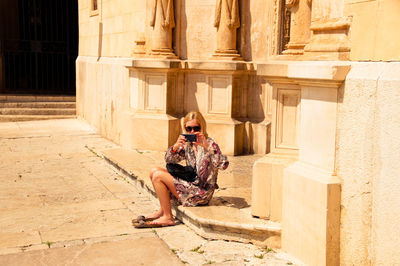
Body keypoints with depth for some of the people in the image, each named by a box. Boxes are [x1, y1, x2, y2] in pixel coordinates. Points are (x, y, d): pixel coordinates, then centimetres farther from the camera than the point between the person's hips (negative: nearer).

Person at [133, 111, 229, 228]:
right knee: (154, 171, 5)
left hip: (202, 193, -8)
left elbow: (224, 165, -28)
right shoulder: (188, 144, 8)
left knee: (158, 176, -12)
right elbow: (169, 160, 5)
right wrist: (176, 146, -15)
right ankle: (163, 211, 6)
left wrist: (206, 146, -37)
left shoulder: (210, 144, -13)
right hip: (191, 184, 8)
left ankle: (167, 217, -4)